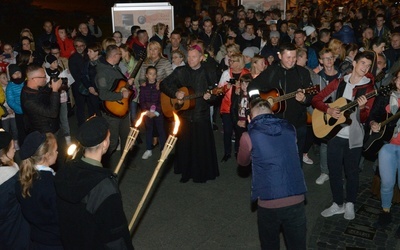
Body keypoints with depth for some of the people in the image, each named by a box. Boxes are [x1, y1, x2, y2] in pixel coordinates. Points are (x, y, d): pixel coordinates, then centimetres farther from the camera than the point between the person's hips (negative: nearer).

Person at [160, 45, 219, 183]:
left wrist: (210, 97, -22)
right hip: (184, 115, 2)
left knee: (202, 146, 3)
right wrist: (175, 93, -14)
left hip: (202, 116, -1)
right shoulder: (180, 72, 1)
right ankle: (186, 172, 27)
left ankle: (202, 173, 20)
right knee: (184, 145, 10)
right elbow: (163, 84, 3)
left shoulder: (208, 74, -2)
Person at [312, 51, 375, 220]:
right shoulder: (338, 82, 2)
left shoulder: (368, 88, -4)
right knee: (334, 170, 9)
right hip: (334, 134, 2)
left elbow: (364, 119, -9)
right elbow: (316, 100, 2)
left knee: (352, 172, 11)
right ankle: (338, 204, 26)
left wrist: (361, 108, -30)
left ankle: (350, 204, 31)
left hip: (354, 137, -2)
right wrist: (329, 110, -14)